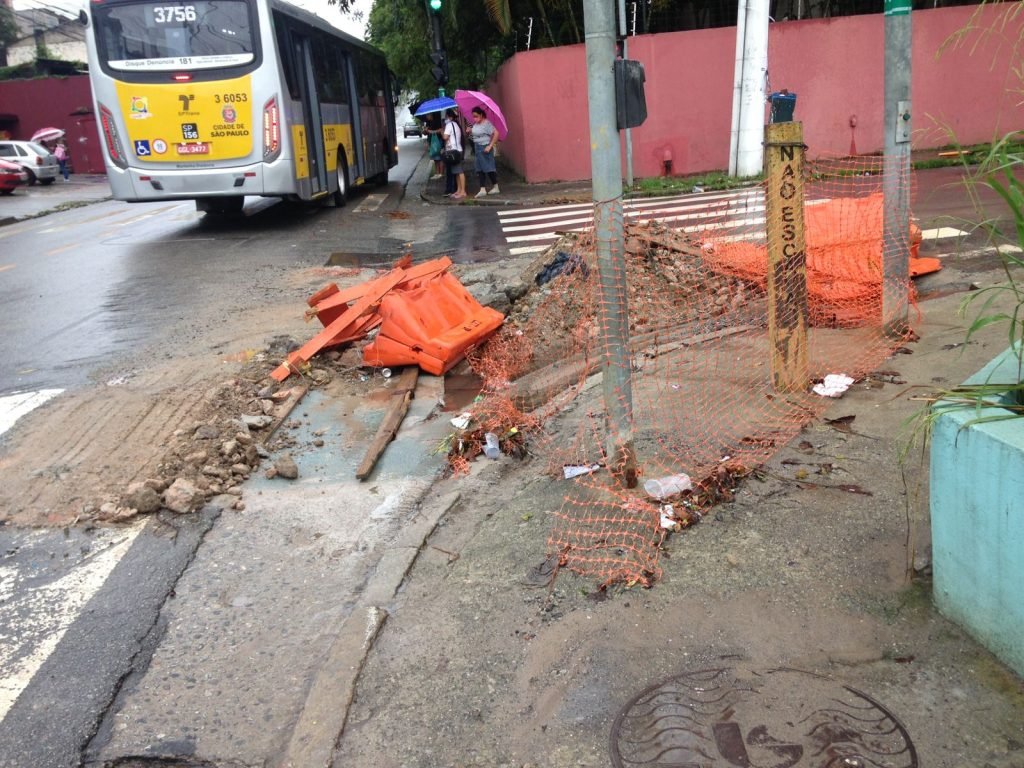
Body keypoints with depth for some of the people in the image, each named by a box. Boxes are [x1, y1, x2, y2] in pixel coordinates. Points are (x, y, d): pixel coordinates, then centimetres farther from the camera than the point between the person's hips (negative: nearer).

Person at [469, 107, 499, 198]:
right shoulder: (475, 124, 8)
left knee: (489, 168, -1)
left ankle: (495, 187, 12)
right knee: (480, 169, 6)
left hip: (485, 148, -8)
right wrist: (470, 131, 1)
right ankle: (482, 189, 7)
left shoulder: (486, 123, -16)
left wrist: (490, 146, -24)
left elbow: (496, 133, -23)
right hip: (477, 148, 8)